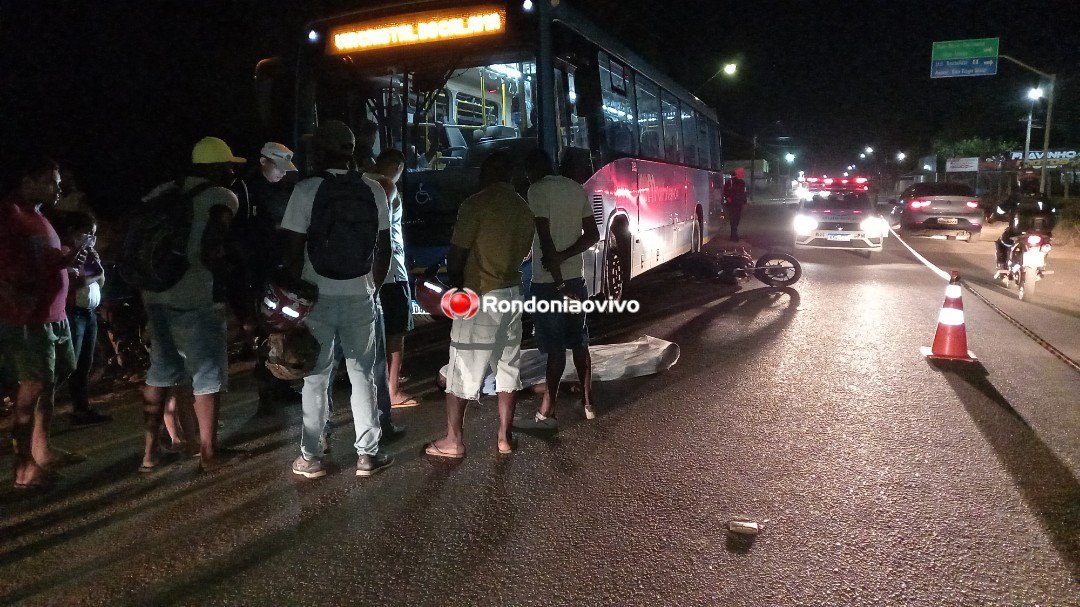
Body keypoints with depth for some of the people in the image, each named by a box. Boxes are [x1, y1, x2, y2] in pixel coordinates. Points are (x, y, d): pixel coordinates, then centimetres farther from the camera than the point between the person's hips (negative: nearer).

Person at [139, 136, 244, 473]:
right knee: (208, 374, 5)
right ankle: (209, 452, 13)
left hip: (156, 294, 7)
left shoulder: (163, 192, 12)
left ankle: (151, 450, 24)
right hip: (197, 298, -6)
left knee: (162, 369, 18)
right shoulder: (222, 197, -7)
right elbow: (211, 251, -20)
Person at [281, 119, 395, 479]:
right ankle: (367, 454, 14)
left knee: (316, 377, 7)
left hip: (317, 296, -2)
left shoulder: (306, 190, -8)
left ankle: (311, 457, 14)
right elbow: (384, 248, 3)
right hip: (360, 296, 2)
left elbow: (294, 250, -9)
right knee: (362, 374, 10)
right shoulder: (374, 191, 1)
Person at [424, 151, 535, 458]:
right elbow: (522, 253, 12)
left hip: (480, 297, -6)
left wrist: (456, 283, 6)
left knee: (463, 371, 3)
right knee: (508, 369, 12)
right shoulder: (524, 209, 8)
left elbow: (456, 255, -11)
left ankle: (453, 440, 11)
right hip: (512, 294, 6)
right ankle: (504, 437, 18)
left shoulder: (476, 203, -12)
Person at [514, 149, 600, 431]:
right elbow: (593, 235, 8)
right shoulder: (577, 188, 11)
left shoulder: (538, 190, -10)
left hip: (549, 280, -7)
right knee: (579, 341, 14)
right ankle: (588, 403, 22)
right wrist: (562, 258, -4)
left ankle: (547, 413, 5)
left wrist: (558, 282, -17)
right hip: (576, 276, 7)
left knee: (555, 346, -3)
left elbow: (546, 239, -18)